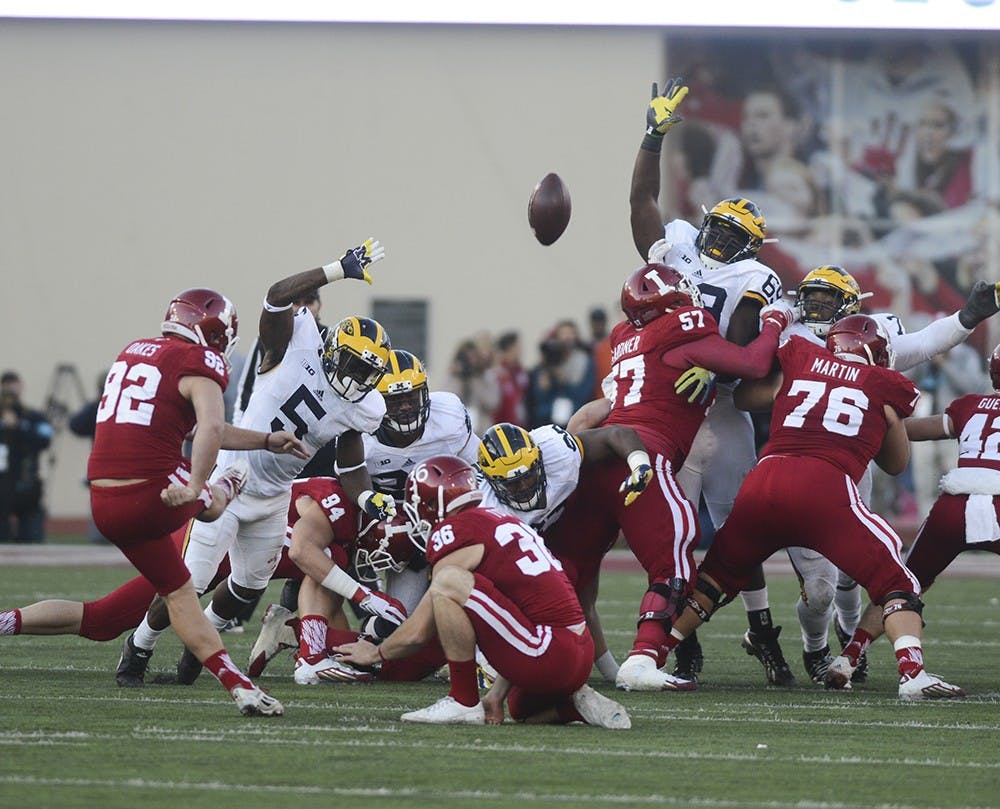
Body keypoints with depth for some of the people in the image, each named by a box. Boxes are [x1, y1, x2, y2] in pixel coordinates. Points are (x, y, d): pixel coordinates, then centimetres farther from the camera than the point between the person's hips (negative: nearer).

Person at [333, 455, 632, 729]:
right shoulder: (505, 522, 21)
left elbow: (417, 633, 2)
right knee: (522, 709, 37)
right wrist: (496, 696, 24)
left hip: (549, 658, -9)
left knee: (448, 582, -13)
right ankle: (577, 704, 8)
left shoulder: (456, 534, -4)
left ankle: (463, 703, -7)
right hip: (580, 656, 9)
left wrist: (375, 653, 22)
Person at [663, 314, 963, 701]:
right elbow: (896, 464, 32)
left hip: (764, 480, 3)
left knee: (720, 574, 24)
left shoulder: (799, 358, 24)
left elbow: (743, 396, 38)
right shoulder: (883, 387, 19)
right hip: (827, 488, -3)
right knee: (896, 584, 4)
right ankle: (912, 671, -17)